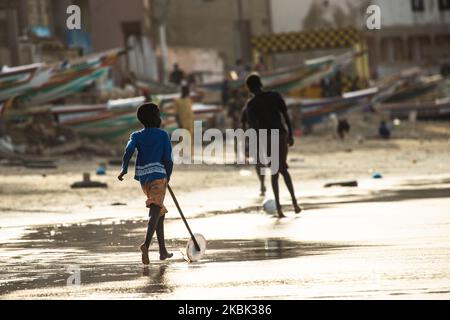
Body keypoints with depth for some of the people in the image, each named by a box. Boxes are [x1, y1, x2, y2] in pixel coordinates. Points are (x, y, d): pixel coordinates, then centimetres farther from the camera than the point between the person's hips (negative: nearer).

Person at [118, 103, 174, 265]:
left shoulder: (136, 136, 11)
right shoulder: (163, 135, 3)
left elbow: (128, 150, -10)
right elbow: (168, 159, -2)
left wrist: (124, 169, -14)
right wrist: (168, 177, 11)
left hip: (143, 178, 5)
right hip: (158, 176, -5)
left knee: (160, 211, 19)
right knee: (155, 212, -16)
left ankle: (163, 250, 20)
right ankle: (146, 244, -40)